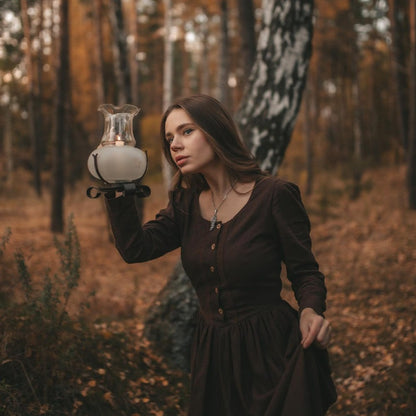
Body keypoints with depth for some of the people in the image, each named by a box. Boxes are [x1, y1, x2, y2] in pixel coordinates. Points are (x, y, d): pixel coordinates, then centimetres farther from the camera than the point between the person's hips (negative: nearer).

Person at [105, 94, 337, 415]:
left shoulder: (274, 195, -13)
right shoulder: (187, 203, 5)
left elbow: (305, 272, -9)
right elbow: (135, 248, -8)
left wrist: (310, 311, -29)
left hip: (269, 352, -5)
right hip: (211, 353, 6)